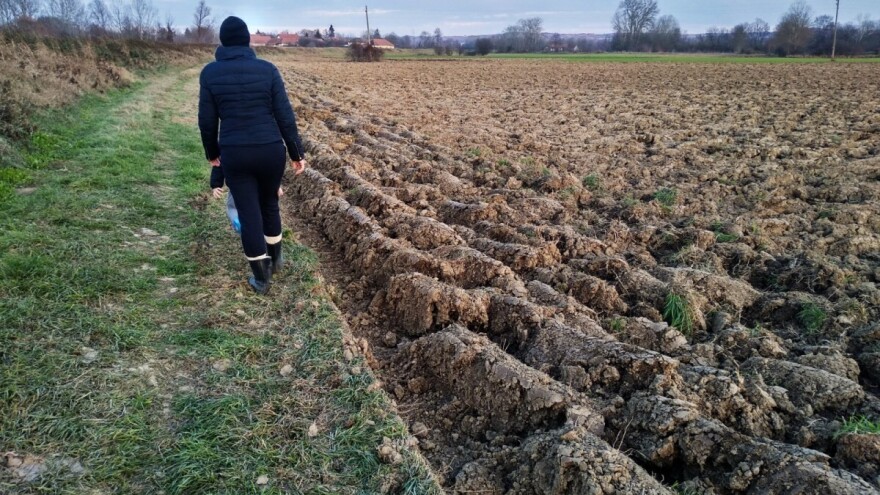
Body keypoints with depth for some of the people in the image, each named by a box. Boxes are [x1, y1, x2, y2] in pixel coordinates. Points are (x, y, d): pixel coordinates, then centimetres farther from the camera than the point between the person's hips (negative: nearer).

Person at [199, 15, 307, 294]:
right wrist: (296, 153, 5)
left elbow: (207, 120, 3)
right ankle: (275, 258, 39)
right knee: (269, 205, 23)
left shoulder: (210, 72, -1)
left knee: (249, 215, 7)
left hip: (234, 155, -1)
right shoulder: (267, 69, -3)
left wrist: (212, 153, 19)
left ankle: (261, 278, 15)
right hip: (271, 151, 1)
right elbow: (285, 116, -4)